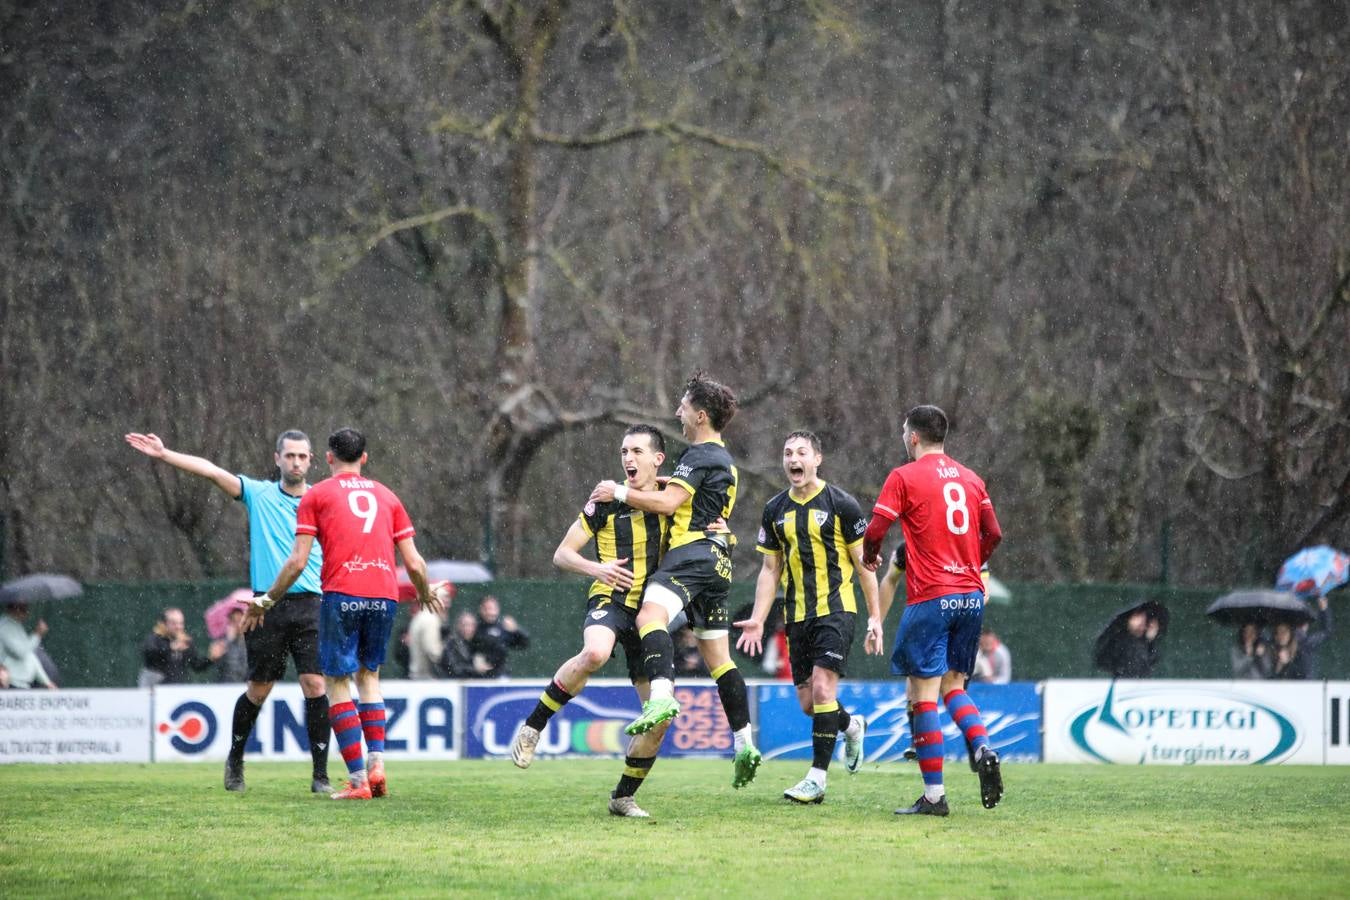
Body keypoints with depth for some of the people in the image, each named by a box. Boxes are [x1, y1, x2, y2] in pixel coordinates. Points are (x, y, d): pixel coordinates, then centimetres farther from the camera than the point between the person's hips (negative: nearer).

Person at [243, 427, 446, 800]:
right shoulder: (385, 496, 18)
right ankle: (377, 762, 3)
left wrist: (265, 601, 12)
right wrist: (426, 594, 34)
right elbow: (414, 563, 14)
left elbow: (298, 562, 1)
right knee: (369, 676, 20)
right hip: (384, 595, 4)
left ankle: (357, 779, -5)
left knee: (337, 683, 3)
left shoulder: (316, 495, 9)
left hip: (342, 595, -4)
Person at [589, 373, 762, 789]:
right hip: (716, 562, 11)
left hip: (692, 552, -11)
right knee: (717, 656, 14)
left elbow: (668, 502, -17)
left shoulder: (700, 455, -7)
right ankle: (744, 744, 13)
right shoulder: (723, 459, 25)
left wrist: (620, 492, -7)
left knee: (650, 615, -33)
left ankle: (662, 696, -58)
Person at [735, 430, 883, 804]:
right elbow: (770, 569, 13)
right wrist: (757, 619, 5)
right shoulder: (775, 510, 8)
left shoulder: (841, 504, -6)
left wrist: (875, 618, -4)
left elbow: (863, 563, -2)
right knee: (807, 701, 5)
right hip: (797, 615, 5)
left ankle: (817, 777, -11)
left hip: (835, 608, -5)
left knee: (822, 689, -16)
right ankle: (851, 725, 38)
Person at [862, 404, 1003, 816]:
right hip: (972, 596, 6)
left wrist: (870, 558, 13)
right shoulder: (970, 478, 12)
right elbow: (993, 534, 13)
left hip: (930, 599, -6)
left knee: (922, 693, -2)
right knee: (953, 686, 17)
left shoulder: (904, 477, -4)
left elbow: (875, 530, -8)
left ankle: (934, 795, -6)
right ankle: (983, 748, -10)